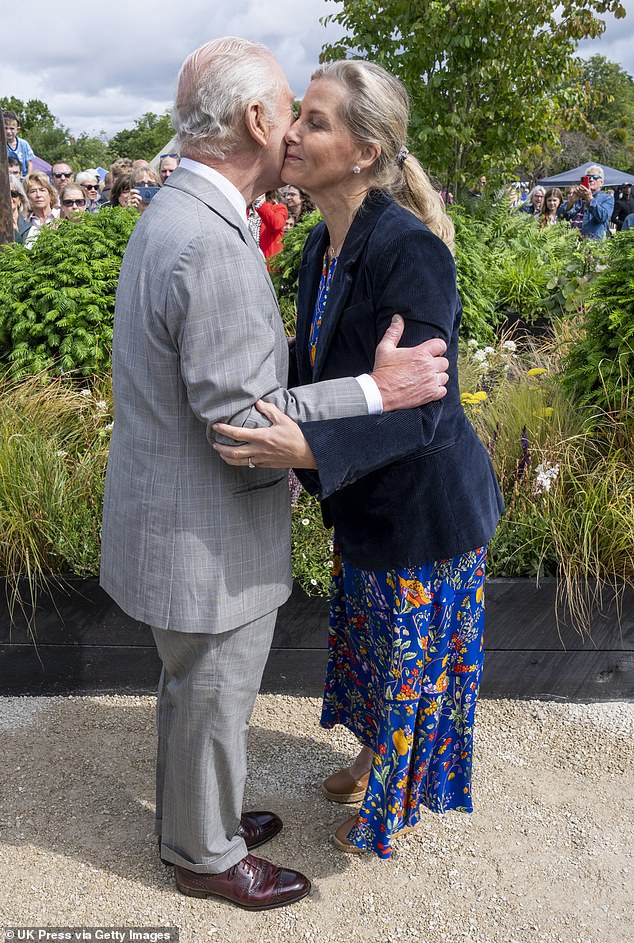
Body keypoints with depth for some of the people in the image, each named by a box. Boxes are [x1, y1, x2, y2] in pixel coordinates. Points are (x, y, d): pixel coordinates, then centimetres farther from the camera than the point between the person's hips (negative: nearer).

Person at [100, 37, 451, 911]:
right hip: (206, 540, -10)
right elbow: (241, 422, -27)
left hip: (178, 519, 10)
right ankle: (207, 855, 39)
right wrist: (377, 391, -23)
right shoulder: (214, 244, -28)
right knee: (213, 702, 13)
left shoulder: (172, 214, 6)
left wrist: (291, 345, 15)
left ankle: (198, 816, 50)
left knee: (195, 690, 27)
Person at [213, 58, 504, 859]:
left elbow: (420, 406, -30)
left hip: (424, 504, -8)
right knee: (369, 640, 26)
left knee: (413, 660, 14)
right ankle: (375, 758, 54)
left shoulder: (409, 250, -27)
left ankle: (399, 803, 41)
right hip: (366, 502, 8)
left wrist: (311, 449, -41)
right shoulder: (322, 245, -1)